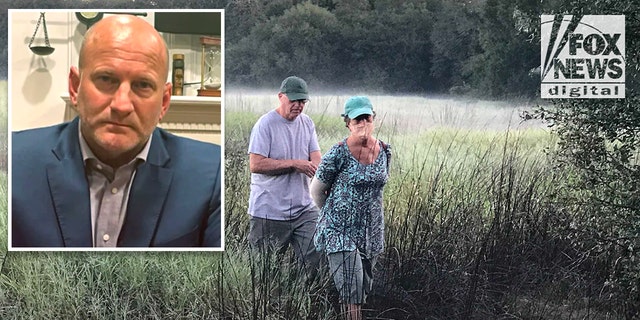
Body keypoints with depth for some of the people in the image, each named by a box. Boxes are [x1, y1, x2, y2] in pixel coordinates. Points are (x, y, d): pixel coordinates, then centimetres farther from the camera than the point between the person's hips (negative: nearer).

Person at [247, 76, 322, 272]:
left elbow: (316, 158, 6)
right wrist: (295, 164, -17)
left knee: (317, 260, -2)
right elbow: (255, 165, -15)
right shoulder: (265, 124, -9)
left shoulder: (307, 123, 10)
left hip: (304, 209, 5)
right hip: (269, 211, -5)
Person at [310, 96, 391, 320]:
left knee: (363, 291, 12)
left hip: (372, 232, 5)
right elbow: (316, 190, -1)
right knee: (351, 296, -10)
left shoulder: (384, 151, 1)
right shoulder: (338, 154, -14)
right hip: (340, 232, -5)